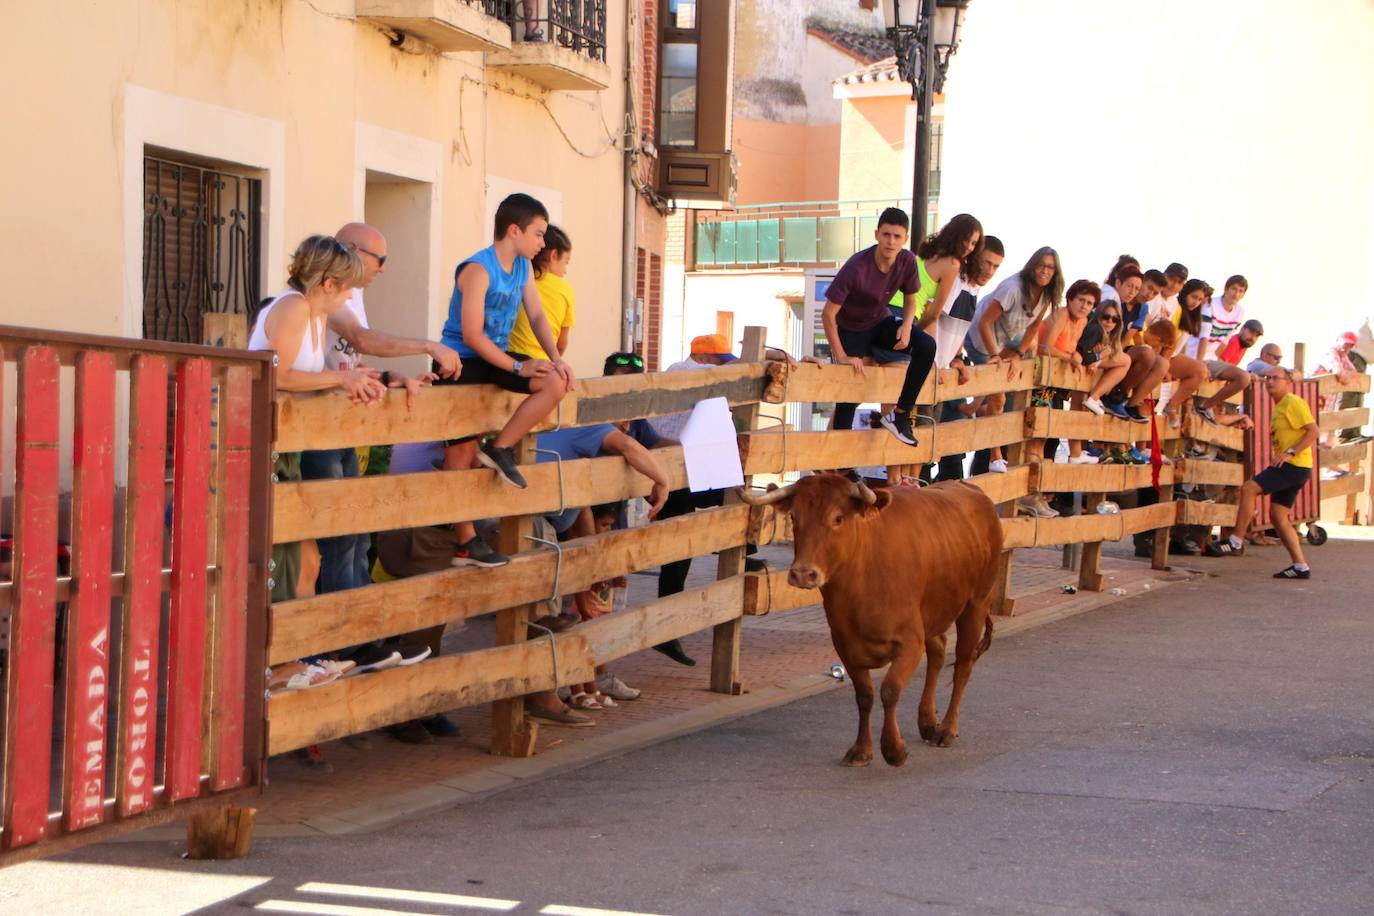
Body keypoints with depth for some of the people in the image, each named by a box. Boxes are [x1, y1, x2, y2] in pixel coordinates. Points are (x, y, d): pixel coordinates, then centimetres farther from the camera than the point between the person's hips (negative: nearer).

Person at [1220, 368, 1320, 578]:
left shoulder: (1293, 402, -10)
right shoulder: (1279, 406, 19)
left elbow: (1314, 431, -17)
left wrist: (1290, 452, -22)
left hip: (1295, 466, -10)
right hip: (1287, 467, 10)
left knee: (1249, 489, -17)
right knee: (1277, 516, 6)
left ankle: (1236, 542, -13)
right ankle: (1300, 566, 8)